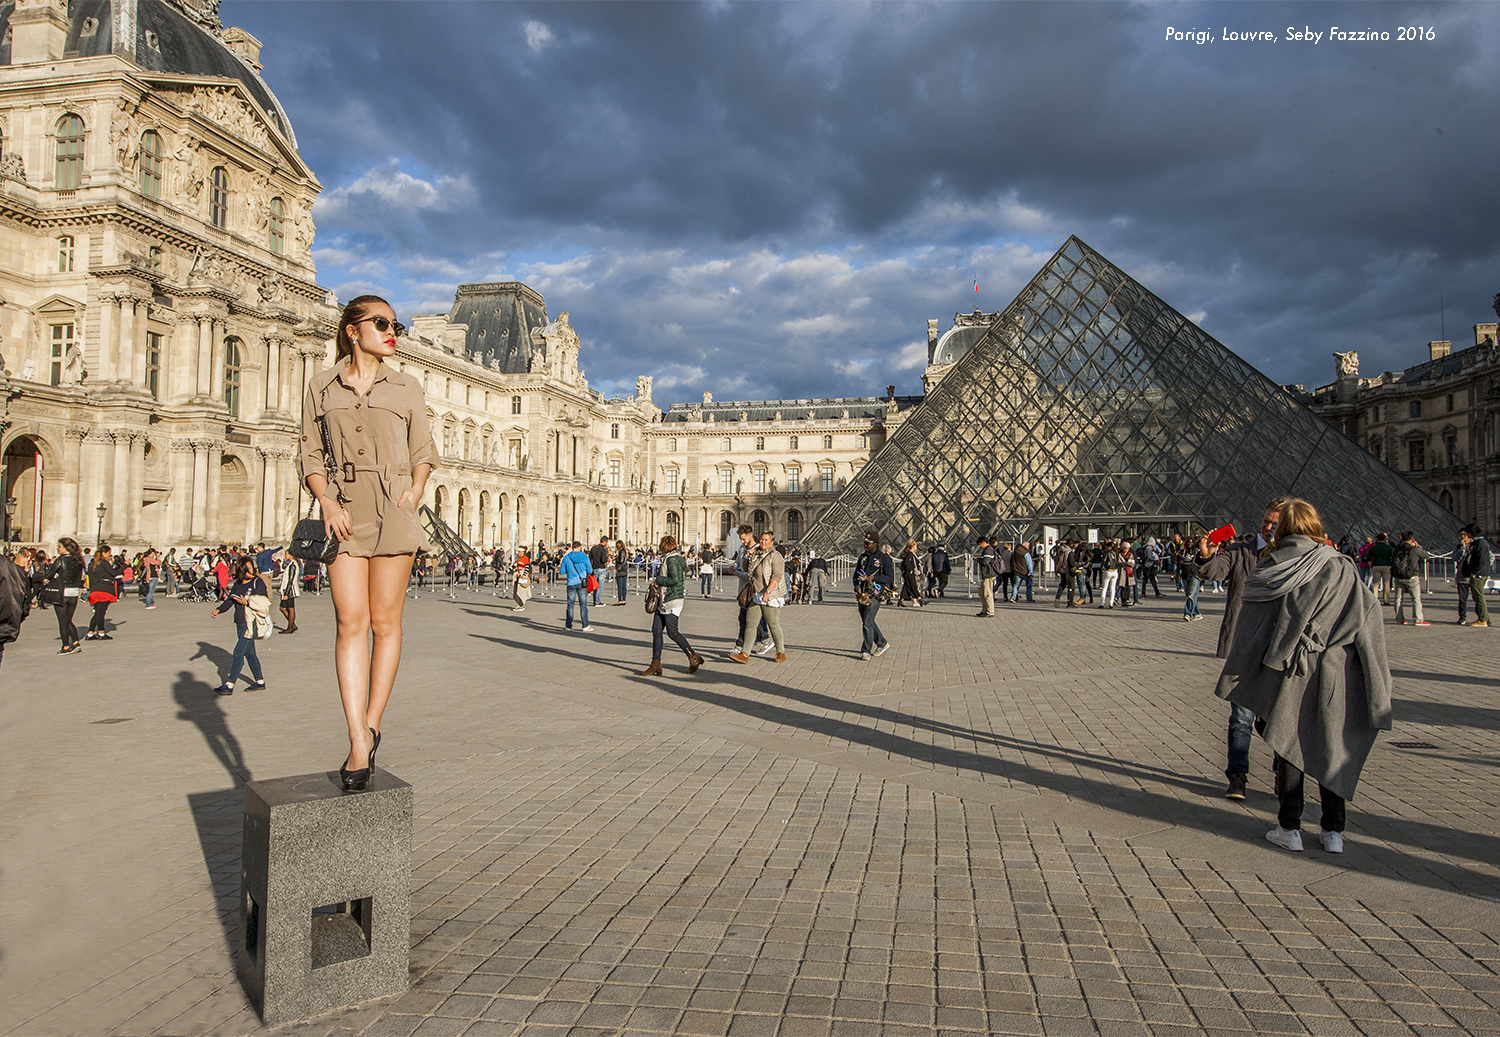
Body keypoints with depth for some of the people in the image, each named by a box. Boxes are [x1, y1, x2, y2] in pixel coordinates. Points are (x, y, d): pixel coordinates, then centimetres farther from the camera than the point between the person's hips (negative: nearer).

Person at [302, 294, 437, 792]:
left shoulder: (405, 387, 9)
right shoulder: (322, 387, 10)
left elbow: (423, 452, 13)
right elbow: (311, 456, 10)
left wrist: (414, 491, -6)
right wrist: (326, 503, -7)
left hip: (393, 509, 0)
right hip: (345, 510, 0)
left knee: (385, 621, 0)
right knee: (350, 622, -7)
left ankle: (370, 729, 13)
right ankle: (360, 745, -8)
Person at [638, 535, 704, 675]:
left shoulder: (672, 559, -14)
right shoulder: (672, 558, 16)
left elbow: (675, 579, -22)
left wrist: (657, 579, -12)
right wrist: (657, 580, 10)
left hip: (672, 600, -10)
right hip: (663, 601, 10)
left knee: (672, 632, -6)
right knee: (656, 631, 5)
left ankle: (694, 658, 6)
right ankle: (656, 665, 6)